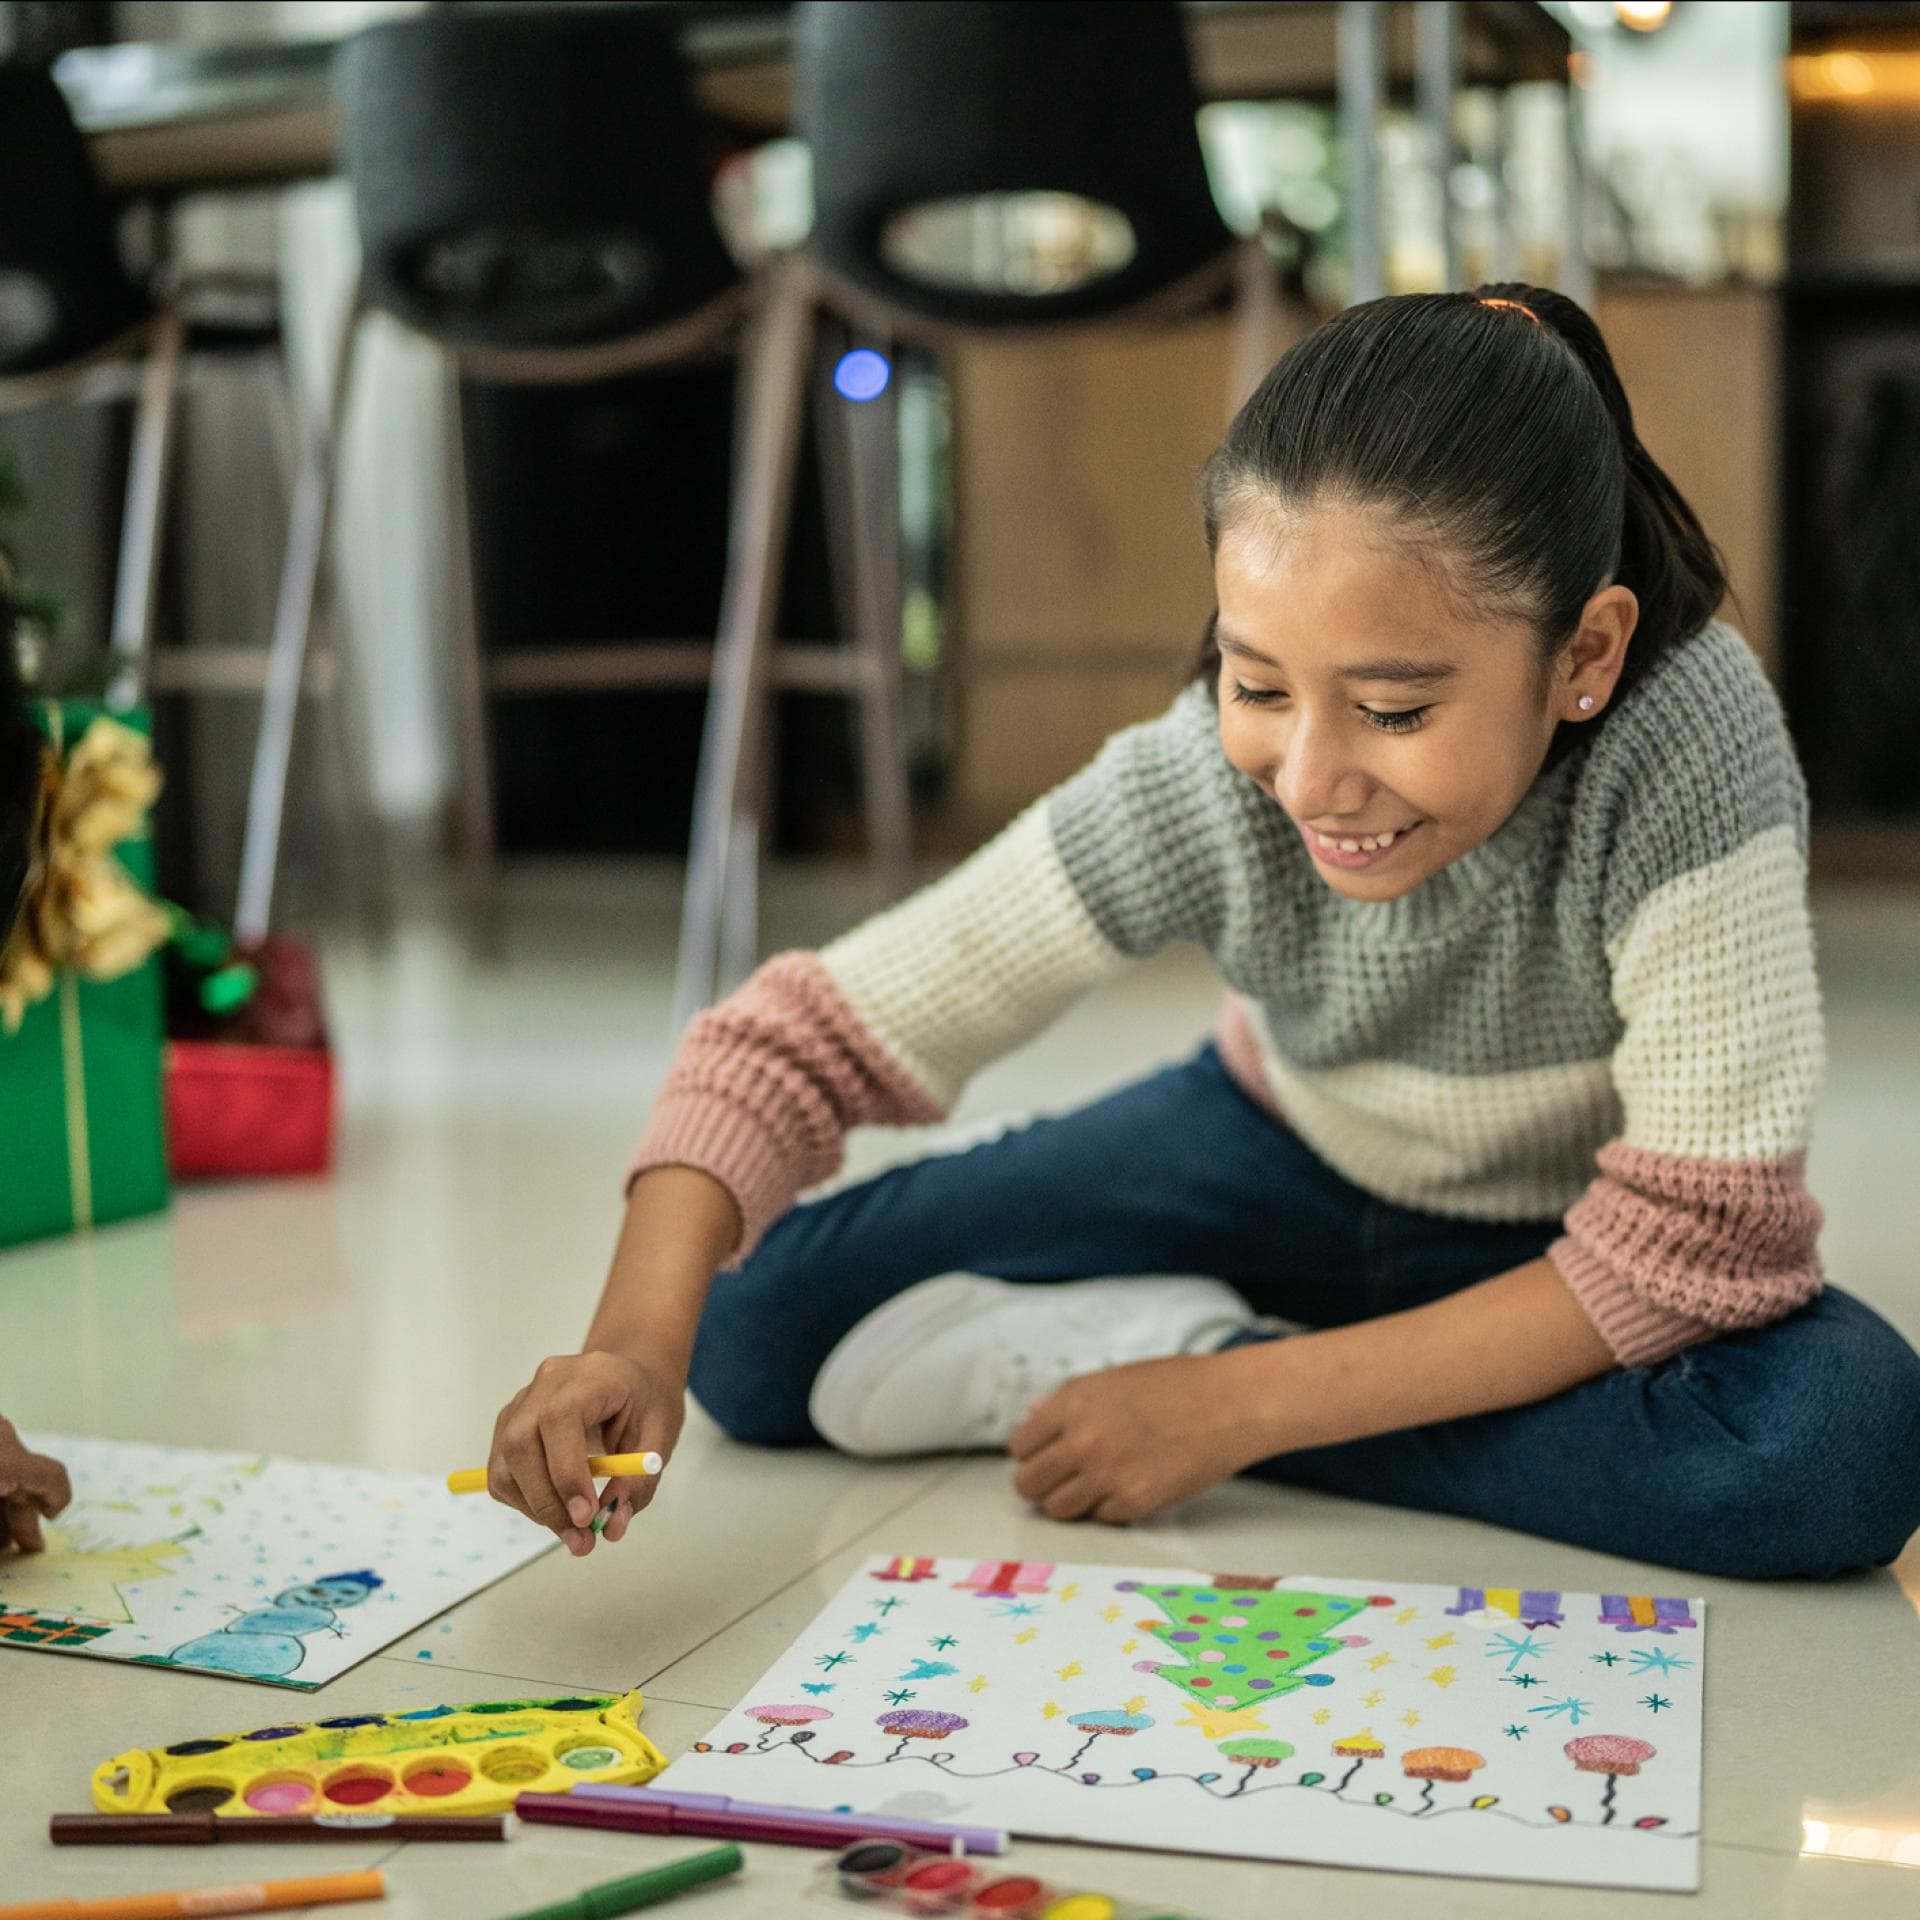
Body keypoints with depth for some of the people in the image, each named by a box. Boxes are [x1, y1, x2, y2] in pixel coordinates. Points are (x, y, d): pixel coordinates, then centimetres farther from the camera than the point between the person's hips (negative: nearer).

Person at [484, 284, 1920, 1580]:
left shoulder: (1691, 742, -36)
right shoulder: (1200, 786, -28)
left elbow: (1696, 1249, -31)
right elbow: (809, 1033, -24)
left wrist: (1242, 1402, -31)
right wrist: (638, 1338, -41)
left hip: (1573, 1250, 0)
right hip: (1291, 1161, 1)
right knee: (756, 1331, -8)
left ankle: (1148, 1347, -22)